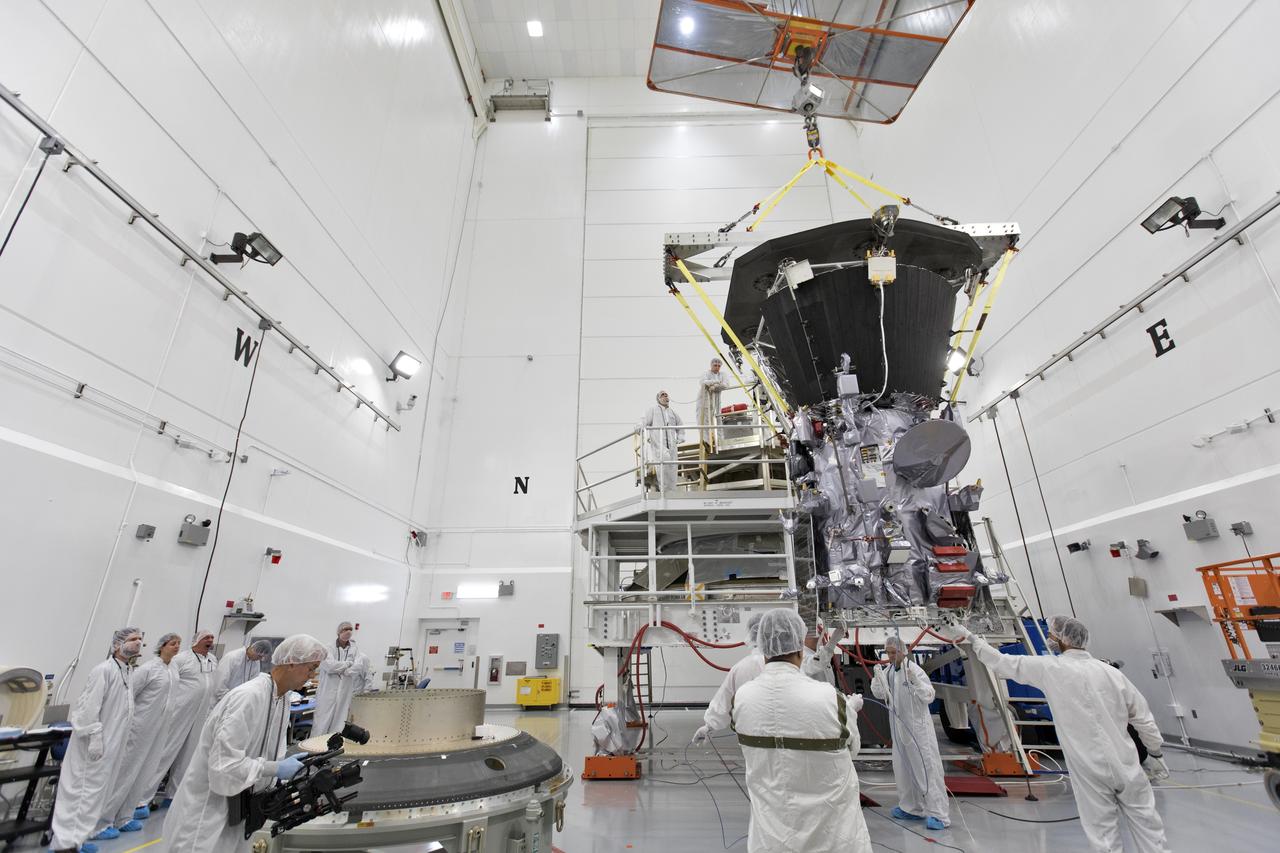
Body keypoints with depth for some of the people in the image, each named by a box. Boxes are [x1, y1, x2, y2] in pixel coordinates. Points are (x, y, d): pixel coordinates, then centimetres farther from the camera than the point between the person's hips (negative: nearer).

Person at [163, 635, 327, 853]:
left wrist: (297, 765, -5)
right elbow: (224, 762, -29)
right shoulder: (249, 696, -29)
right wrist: (276, 769, -24)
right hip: (207, 810, -8)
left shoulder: (283, 698, -1)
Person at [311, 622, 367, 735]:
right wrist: (348, 663, -6)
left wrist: (339, 669, -11)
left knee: (339, 724, 4)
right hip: (328, 692, -3)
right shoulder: (329, 647, -3)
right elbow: (329, 665, -15)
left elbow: (359, 665, -7)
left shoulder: (354, 649, 5)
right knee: (322, 723, -1)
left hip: (345, 694, 3)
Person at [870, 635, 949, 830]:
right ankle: (911, 808, 31)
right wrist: (877, 678, -11)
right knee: (902, 768, 16)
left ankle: (938, 814, 6)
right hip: (898, 726, 7)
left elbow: (929, 696, -20)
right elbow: (879, 694, 7)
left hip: (918, 726, -7)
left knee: (926, 767, -3)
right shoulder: (888, 670, 1)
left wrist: (915, 681, -35)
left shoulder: (914, 669, -18)